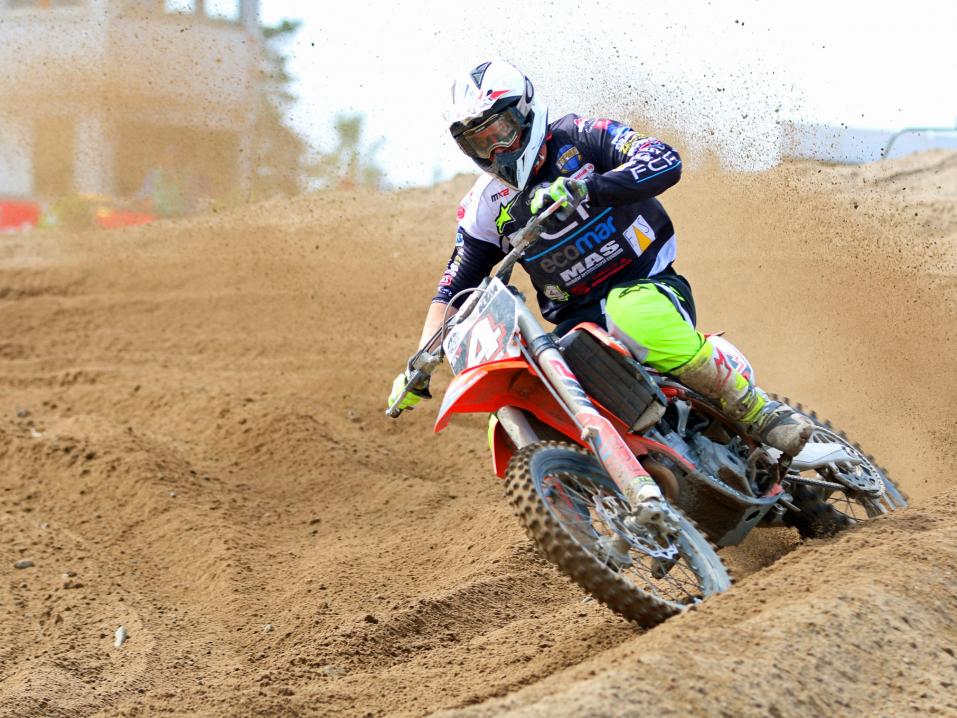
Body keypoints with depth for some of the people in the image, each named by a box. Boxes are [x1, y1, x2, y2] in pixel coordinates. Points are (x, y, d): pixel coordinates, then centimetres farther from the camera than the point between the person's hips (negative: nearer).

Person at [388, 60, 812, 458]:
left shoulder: (578, 138, -5)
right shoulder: (485, 208, 8)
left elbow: (664, 160, -21)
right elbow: (455, 287, 13)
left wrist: (583, 188, -35)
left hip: (650, 287, -5)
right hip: (577, 321, 5)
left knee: (635, 316, -42)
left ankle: (758, 413, -28)